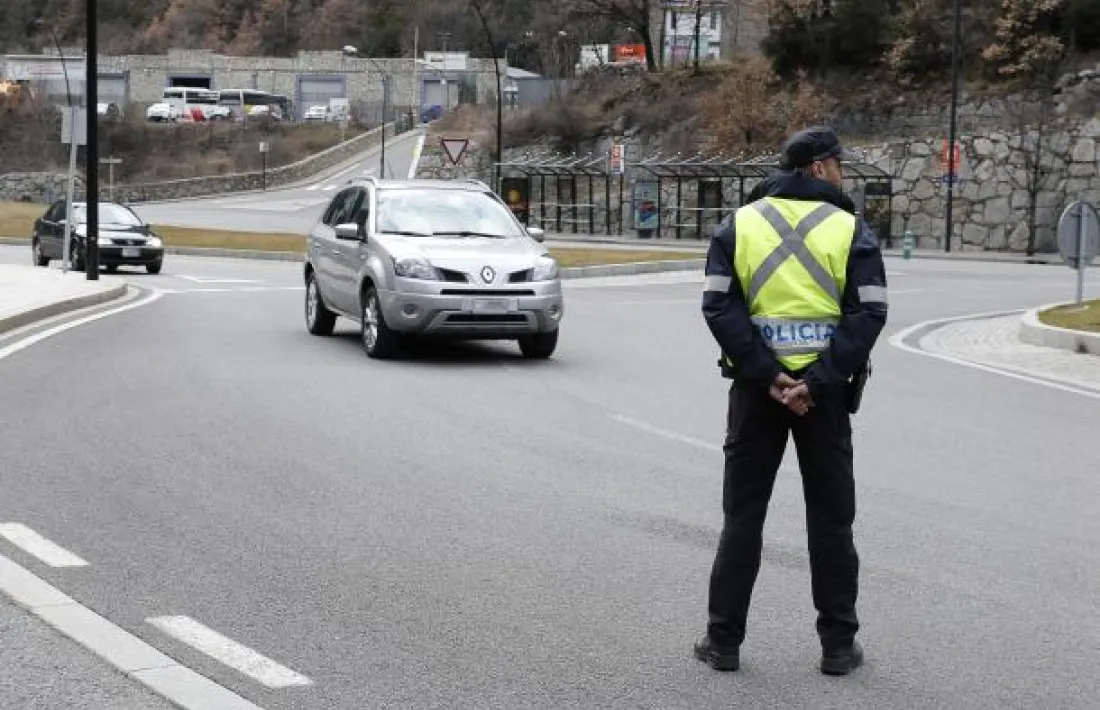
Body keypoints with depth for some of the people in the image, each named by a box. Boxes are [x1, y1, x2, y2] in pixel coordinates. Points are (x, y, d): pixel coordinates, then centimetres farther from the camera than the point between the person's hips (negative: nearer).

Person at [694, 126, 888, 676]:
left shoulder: (739, 225, 4)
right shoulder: (851, 230, -1)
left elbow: (720, 307, -8)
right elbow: (868, 315, -12)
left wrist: (767, 376, -12)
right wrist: (818, 383, -17)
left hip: (756, 385, 1)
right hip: (826, 389, -1)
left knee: (743, 515, 9)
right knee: (830, 518, 9)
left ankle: (723, 640, 11)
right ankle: (839, 645, 12)